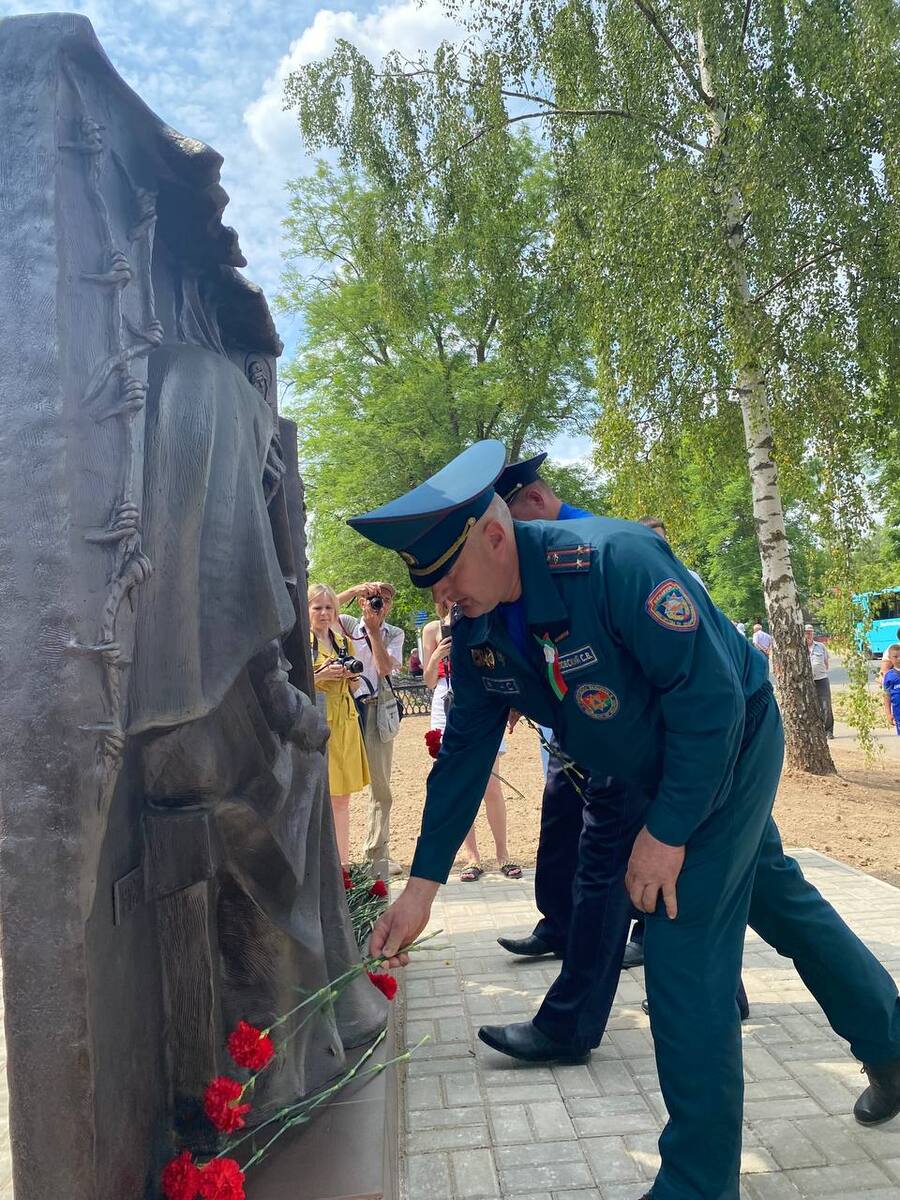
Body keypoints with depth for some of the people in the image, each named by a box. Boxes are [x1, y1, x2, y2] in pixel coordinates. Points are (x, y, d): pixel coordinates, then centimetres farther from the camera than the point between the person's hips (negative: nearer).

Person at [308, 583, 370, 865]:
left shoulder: (343, 641, 15)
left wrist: (351, 677, 1)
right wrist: (321, 675, -18)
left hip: (345, 720, 6)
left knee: (342, 797, 8)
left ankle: (343, 862, 15)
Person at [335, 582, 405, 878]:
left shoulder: (394, 634, 11)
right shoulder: (347, 624, 7)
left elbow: (385, 668, -5)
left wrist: (373, 630, -6)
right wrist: (355, 589, -12)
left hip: (377, 711, 2)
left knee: (381, 786, 5)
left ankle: (377, 853, 13)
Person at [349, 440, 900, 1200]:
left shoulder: (614, 562, -34)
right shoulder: (477, 633, -11)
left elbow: (712, 696, -31)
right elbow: (465, 753, -4)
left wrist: (667, 832, -24)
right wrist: (423, 885, -6)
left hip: (733, 746, -7)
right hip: (655, 769, 7)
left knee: (685, 951, -9)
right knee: (778, 898, 22)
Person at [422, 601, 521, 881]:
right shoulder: (433, 630, 5)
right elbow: (429, 681, 4)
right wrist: (436, 657, -14)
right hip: (448, 708, 0)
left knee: (491, 786, -2)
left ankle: (502, 855, 10)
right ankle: (472, 857, 12)